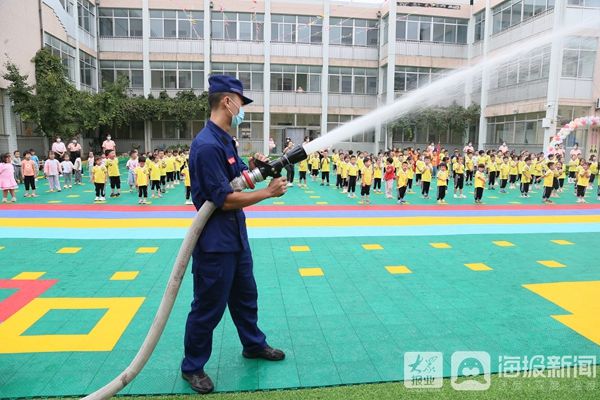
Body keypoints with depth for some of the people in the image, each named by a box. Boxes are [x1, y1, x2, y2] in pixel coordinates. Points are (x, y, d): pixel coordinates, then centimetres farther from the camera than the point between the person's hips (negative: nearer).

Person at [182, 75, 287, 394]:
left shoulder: (225, 140, 9)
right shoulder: (207, 145, -23)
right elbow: (225, 200, -25)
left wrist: (252, 167, -4)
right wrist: (268, 192, -17)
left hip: (236, 236, 10)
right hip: (214, 242, -10)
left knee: (245, 295, 23)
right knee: (209, 306, 5)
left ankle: (254, 344, 43)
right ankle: (192, 367, 26)